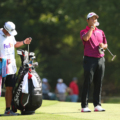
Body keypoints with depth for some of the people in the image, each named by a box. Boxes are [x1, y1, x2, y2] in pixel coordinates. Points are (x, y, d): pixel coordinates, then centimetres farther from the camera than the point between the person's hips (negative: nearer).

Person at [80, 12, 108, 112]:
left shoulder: (101, 32, 18)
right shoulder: (84, 31, 3)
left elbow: (106, 45, 22)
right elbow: (86, 38, -20)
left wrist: (103, 46, -1)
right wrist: (92, 27, -11)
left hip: (100, 59, 5)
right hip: (89, 59, -5)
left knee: (99, 83, 5)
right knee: (87, 83, -7)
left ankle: (97, 105, 10)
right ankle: (84, 106, -7)